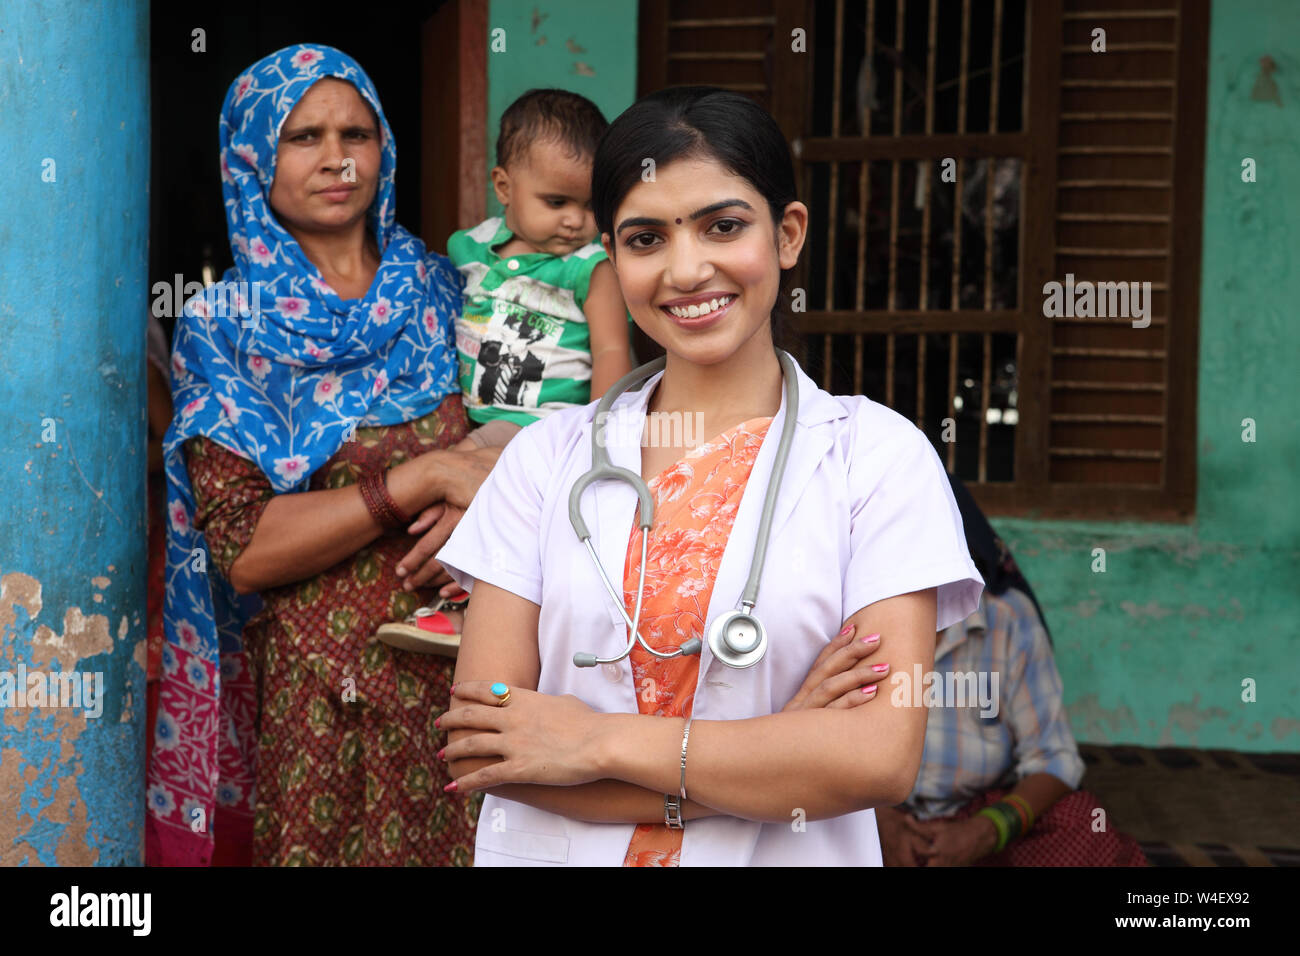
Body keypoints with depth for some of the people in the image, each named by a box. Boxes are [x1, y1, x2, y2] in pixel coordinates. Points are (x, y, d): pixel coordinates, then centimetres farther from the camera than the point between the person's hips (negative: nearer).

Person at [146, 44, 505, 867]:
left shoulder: (438, 286, 7)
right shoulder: (223, 327, -3)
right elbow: (245, 549, -12)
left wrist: (482, 498, -11)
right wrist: (427, 477, -18)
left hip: (458, 658, 3)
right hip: (317, 690, -3)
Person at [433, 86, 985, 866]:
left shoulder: (878, 453, -7)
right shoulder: (547, 456, -1)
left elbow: (883, 757, -16)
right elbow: (475, 747, -9)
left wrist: (602, 742, -14)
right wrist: (778, 773, -16)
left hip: (787, 855, -1)